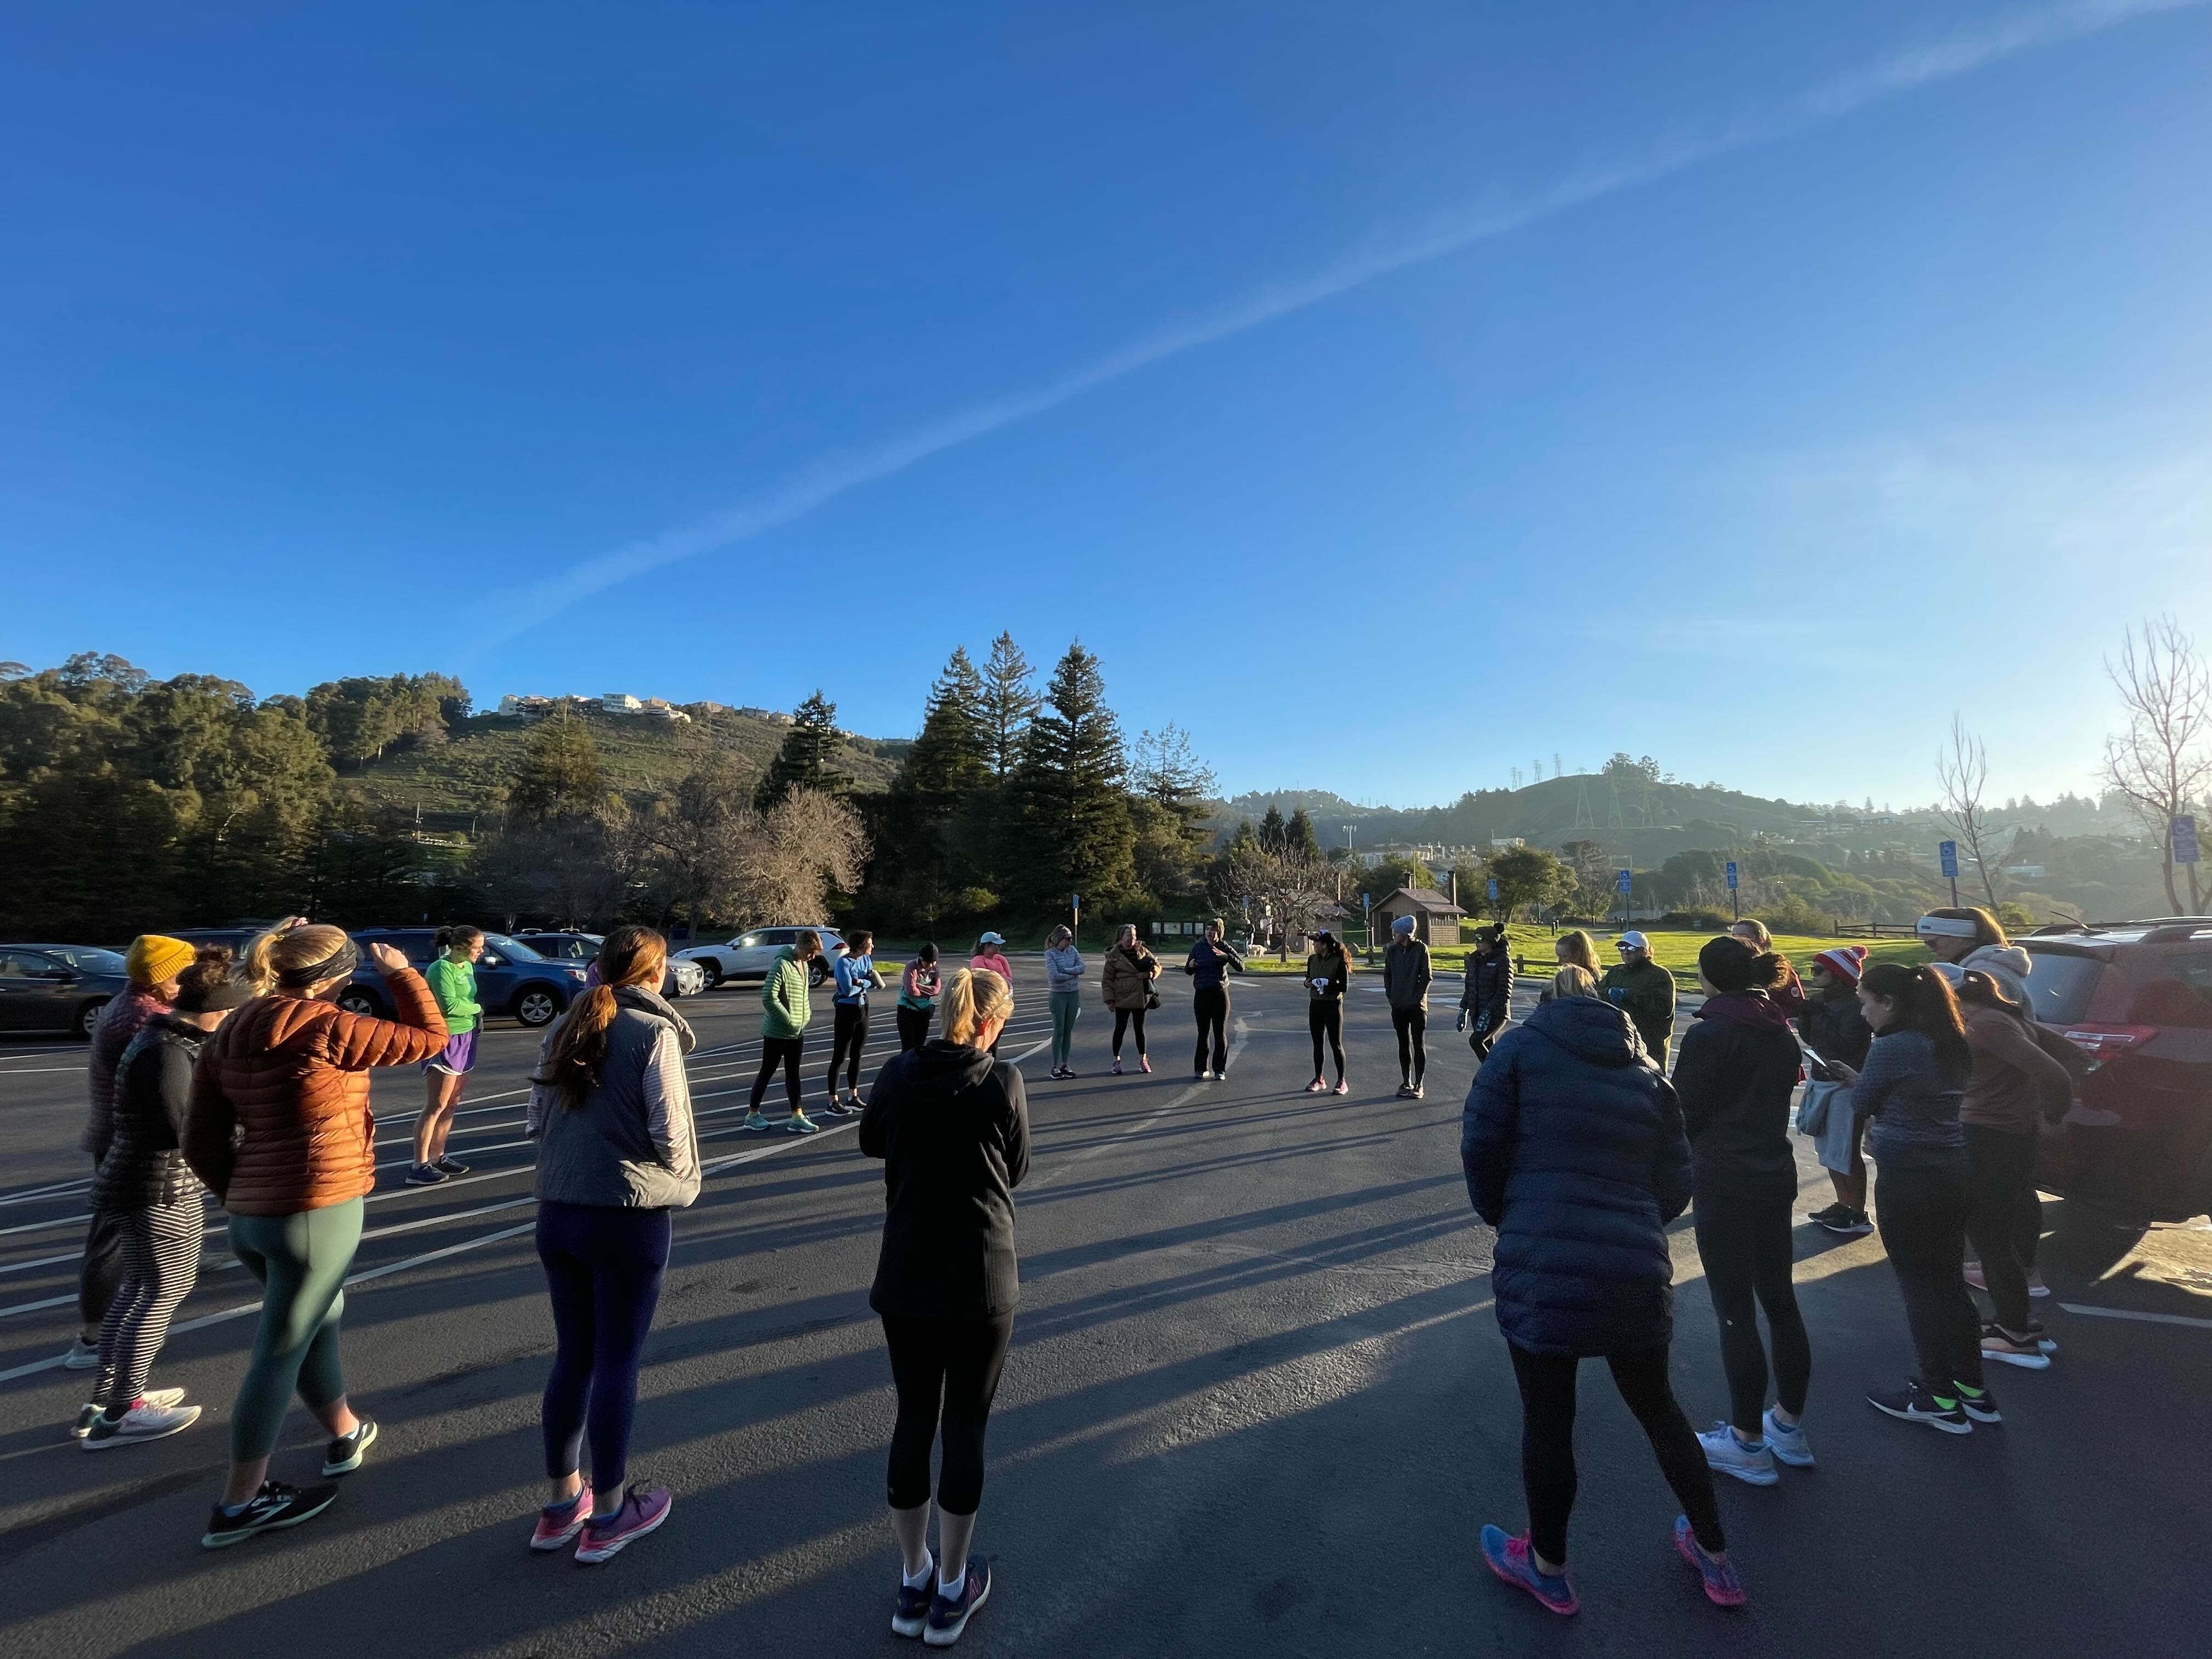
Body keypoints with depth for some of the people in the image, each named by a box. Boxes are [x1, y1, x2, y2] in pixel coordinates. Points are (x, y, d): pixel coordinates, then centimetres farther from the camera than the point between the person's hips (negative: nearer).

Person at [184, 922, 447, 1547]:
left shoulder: (227, 1037, 6)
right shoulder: (324, 1028, -18)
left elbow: (202, 1144, 9)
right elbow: (429, 1037, -9)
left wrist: (240, 1198, 20)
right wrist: (401, 972, 1)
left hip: (252, 1215, 8)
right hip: (318, 1212, -8)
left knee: (320, 1319, 24)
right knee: (280, 1351, 5)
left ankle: (346, 1435, 41)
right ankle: (238, 1505, 16)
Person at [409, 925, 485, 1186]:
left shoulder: (467, 967, 11)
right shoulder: (442, 968, -16)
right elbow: (450, 1005, -25)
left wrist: (477, 1016, -4)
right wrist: (478, 1008, -8)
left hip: (465, 1037, 9)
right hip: (446, 1038, -9)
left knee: (453, 1103, 14)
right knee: (438, 1104, -9)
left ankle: (437, 1157, 23)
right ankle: (420, 1167, -6)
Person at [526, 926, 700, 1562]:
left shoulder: (563, 1030, 6)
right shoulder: (653, 1031, -13)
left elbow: (537, 1120, 9)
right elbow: (670, 1132, -14)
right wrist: (678, 1187, 4)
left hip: (557, 1213, 6)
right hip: (629, 1217, -6)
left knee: (573, 1356, 19)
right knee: (617, 1362, 7)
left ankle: (561, 1503, 33)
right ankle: (607, 1514, 22)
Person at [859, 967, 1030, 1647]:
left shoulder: (898, 1074, -5)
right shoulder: (1003, 1083, -14)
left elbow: (870, 1142, 14)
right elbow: (1017, 1168, 0)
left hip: (904, 1277, 3)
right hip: (980, 1281, -3)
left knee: (913, 1420, 18)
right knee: (965, 1427, 12)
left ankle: (913, 1584, 33)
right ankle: (951, 1592, 28)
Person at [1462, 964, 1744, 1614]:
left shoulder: (1521, 1047, -1)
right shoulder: (1647, 1070, 12)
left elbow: (1480, 1147, -6)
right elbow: (1675, 1188, 11)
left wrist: (1501, 1216, 13)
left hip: (1540, 1268, -4)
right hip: (1637, 1270, 5)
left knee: (1547, 1419, 14)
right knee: (1657, 1406, 27)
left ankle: (1549, 1570, 35)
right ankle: (1716, 1560, 46)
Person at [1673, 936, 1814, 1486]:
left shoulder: (1709, 1034, -16)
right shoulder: (1781, 1033, 7)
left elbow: (1684, 1115, -12)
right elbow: (1777, 1097, 17)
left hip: (1724, 1183, -8)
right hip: (1775, 1176, 8)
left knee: (1736, 1311, 1)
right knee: (1779, 1300, 17)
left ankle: (1749, 1443, 11)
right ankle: (1789, 1425, 31)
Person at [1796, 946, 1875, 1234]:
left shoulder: (1855, 1007, -18)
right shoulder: (1822, 1000, 6)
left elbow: (1845, 1045, -25)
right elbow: (1809, 1038, 10)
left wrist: (1820, 1014, -22)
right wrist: (1805, 1012, -4)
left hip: (1845, 1087, -8)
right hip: (1821, 1081, 8)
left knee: (1844, 1153, 1)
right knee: (1828, 1149, 17)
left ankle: (1859, 1215, 14)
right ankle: (1843, 1206, 30)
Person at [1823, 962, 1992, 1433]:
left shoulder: (1892, 1047, -19)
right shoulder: (1949, 1045, 7)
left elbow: (1861, 1105, -7)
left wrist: (1854, 1080, 13)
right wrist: (1860, 1079, 13)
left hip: (1908, 1180, -8)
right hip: (1953, 1172, 8)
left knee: (1919, 1284, 5)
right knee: (1947, 1280, 18)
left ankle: (1939, 1399, 16)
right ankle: (1972, 1389, 28)